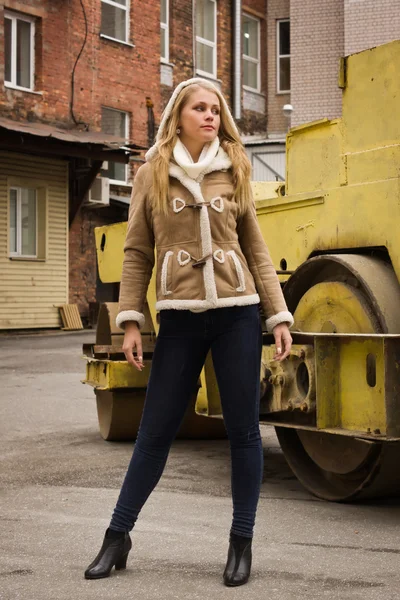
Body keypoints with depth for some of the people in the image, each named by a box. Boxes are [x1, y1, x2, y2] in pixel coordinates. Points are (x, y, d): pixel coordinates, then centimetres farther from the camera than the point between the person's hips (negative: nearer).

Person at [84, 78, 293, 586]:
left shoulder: (233, 175, 7)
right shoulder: (152, 176, 4)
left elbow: (256, 252, 9)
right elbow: (137, 253, 4)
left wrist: (279, 316, 3)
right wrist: (130, 321, -3)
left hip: (237, 315, 1)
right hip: (180, 319, -1)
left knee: (243, 429, 4)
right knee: (155, 430, 5)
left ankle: (241, 542, 18)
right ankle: (118, 536, 19)